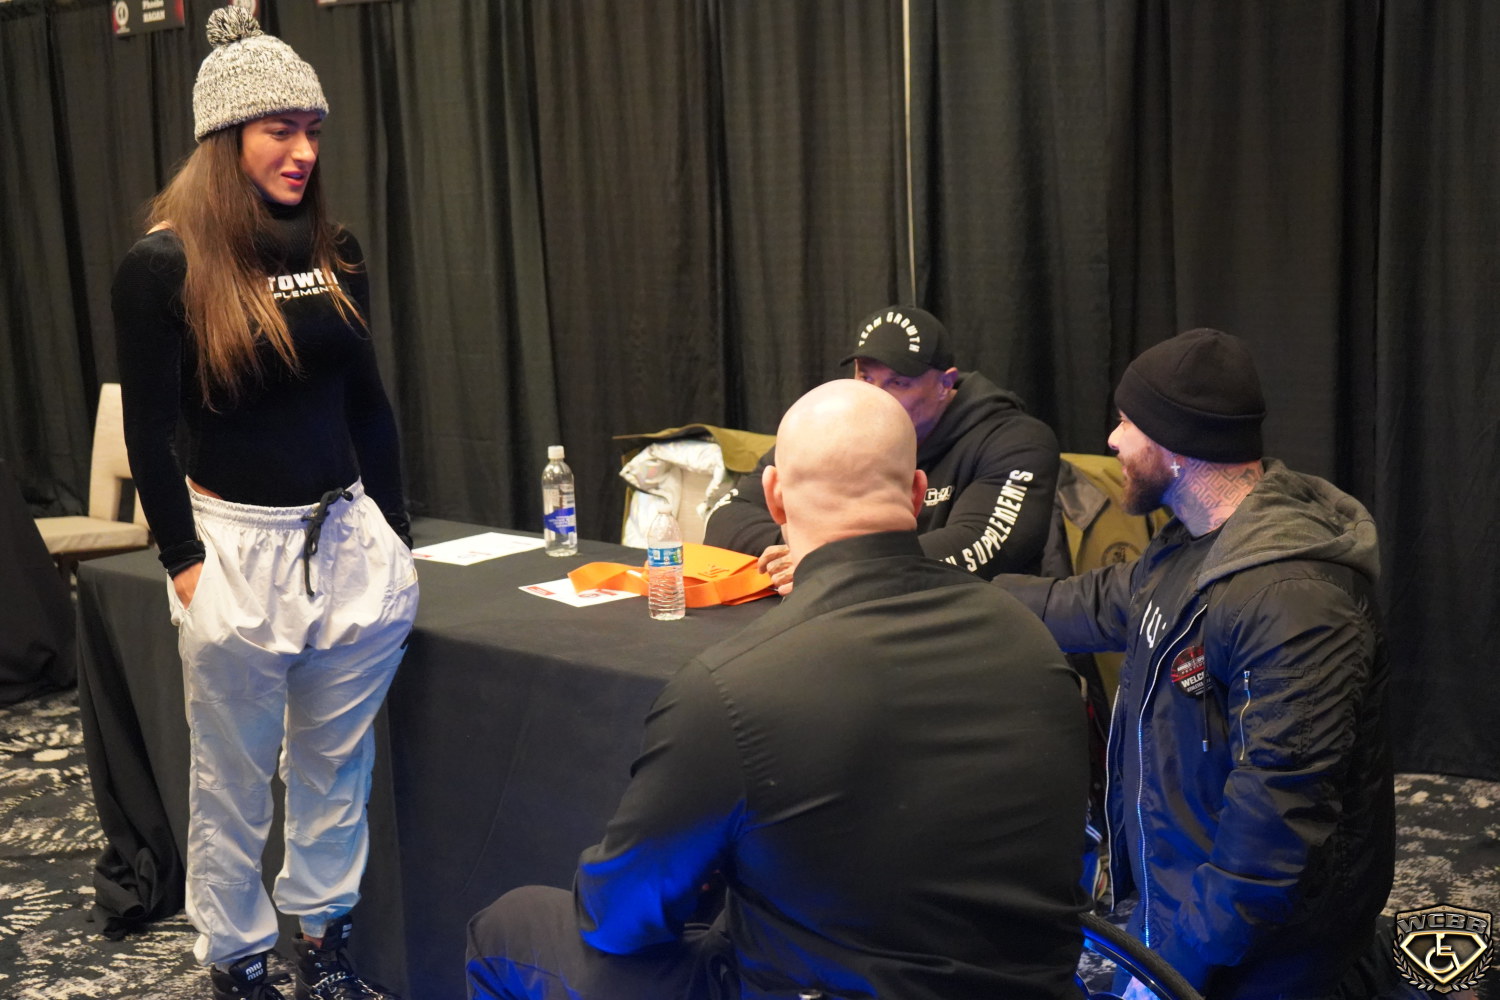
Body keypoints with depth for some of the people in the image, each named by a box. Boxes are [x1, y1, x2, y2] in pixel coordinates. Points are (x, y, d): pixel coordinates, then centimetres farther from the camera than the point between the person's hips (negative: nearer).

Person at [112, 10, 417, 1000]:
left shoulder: (334, 251, 7)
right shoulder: (164, 265, -8)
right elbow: (148, 431, -7)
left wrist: (396, 534, 11)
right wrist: (186, 564, -10)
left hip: (351, 541, 5)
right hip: (238, 548, -4)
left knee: (336, 766, 14)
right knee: (234, 782, 9)